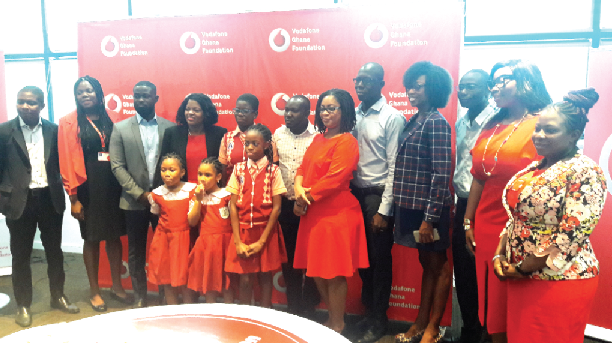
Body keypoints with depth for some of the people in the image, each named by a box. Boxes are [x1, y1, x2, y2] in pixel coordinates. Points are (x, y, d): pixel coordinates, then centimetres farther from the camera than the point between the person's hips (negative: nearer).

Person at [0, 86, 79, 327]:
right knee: (21, 255, 9)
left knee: (54, 250, 13)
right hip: (19, 200, -2)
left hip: (50, 198, 2)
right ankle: (23, 305, 23)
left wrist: (61, 191, -2)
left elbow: (60, 163, 5)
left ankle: (58, 296, 29)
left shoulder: (54, 130, 2)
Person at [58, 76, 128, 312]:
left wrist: (122, 185, 0)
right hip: (88, 186, -3)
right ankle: (94, 291, 20)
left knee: (114, 235, 10)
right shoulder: (69, 123, -2)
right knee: (92, 238, 6)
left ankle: (117, 286, 25)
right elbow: (67, 162, -6)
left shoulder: (109, 120, 9)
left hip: (112, 184, 3)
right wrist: (73, 198, -10)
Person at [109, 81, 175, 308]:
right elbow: (117, 166, -2)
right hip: (134, 201, 1)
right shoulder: (121, 129, 3)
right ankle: (140, 297, 22)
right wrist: (140, 194, -11)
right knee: (136, 253, 10)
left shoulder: (170, 128, 2)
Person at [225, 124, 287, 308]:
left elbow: (276, 207, -6)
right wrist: (238, 242, -7)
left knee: (265, 276, 9)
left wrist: (262, 241, -10)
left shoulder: (273, 171, -4)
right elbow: (233, 206, 0)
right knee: (245, 279, 4)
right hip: (243, 231, 1)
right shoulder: (239, 170, 3)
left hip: (266, 232, -1)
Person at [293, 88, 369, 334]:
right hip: (313, 214, 8)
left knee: (334, 275, 2)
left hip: (337, 215, -8)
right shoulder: (319, 139, 14)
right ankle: (332, 319, 33)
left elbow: (334, 179, -18)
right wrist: (299, 189, -9)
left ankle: (337, 326, 21)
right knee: (317, 272, 16)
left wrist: (307, 197, -10)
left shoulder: (346, 142, -11)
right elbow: (303, 167, 11)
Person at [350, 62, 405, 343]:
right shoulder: (353, 115, 8)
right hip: (355, 192, 5)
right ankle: (368, 310, 31)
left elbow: (394, 167, -11)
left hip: (378, 195, -5)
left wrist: (383, 210, -12)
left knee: (379, 258, 6)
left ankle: (378, 319, 23)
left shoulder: (393, 118, -8)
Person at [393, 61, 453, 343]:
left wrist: (429, 217, -19)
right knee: (426, 264, 18)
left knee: (437, 266, 9)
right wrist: (405, 209, 10)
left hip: (429, 209, -7)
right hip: (411, 206, 7)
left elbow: (441, 175, -17)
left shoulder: (436, 122, -13)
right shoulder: (413, 121, 11)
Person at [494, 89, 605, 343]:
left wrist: (521, 269, -15)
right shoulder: (533, 168, 10)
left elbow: (571, 235, -20)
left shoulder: (585, 172, -14)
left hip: (559, 281, -7)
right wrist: (500, 255, 1)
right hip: (520, 280, 7)